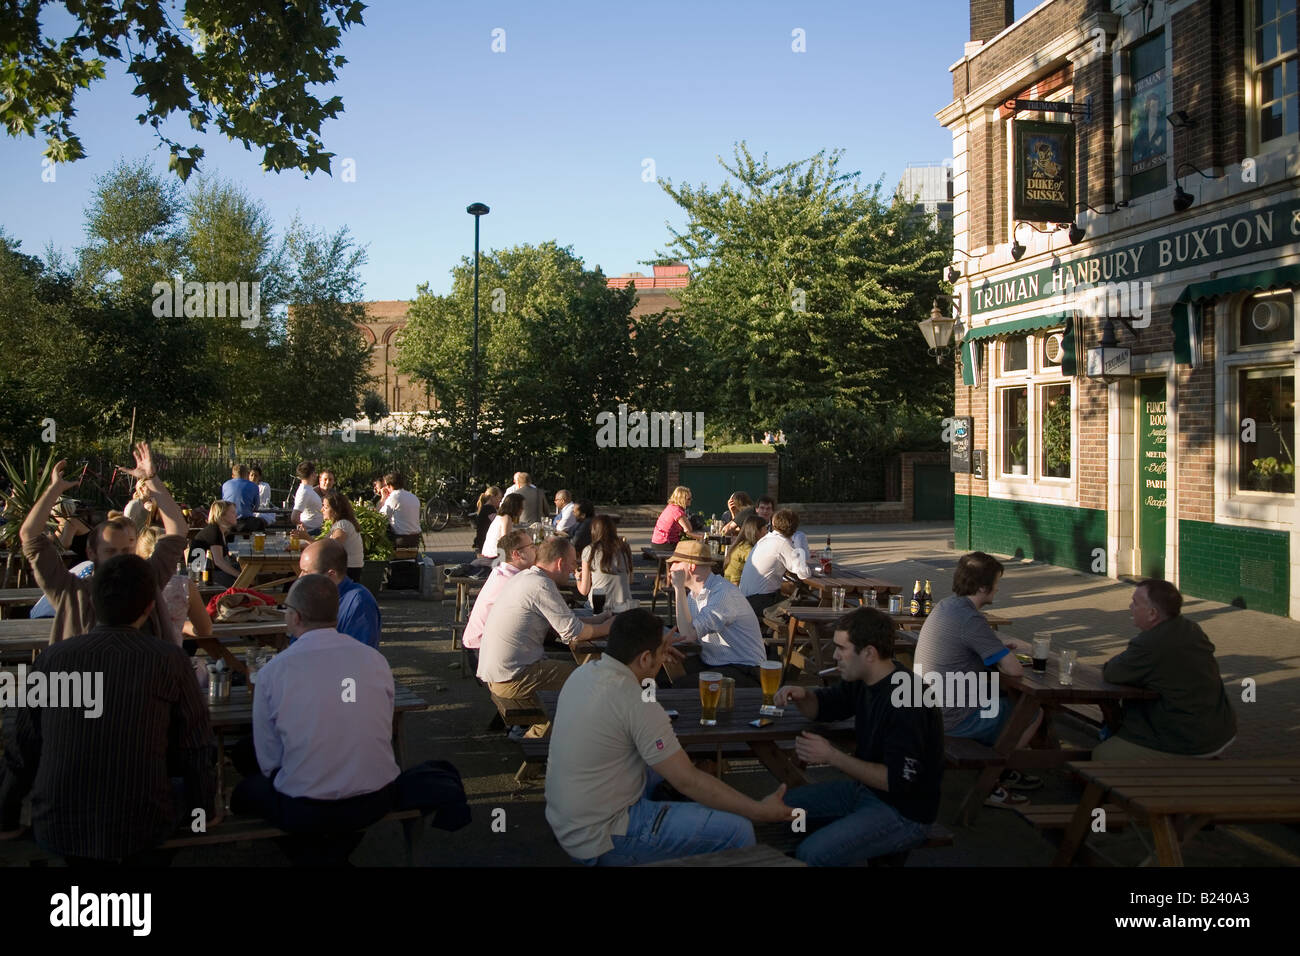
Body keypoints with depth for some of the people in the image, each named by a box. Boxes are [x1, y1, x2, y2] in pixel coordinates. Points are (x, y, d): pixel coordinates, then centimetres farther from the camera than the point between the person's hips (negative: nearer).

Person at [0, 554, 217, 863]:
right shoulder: (169, 660, -9)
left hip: (56, 833, 3)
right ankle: (142, 857, 19)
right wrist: (206, 809, 16)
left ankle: (82, 859, 23)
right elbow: (197, 749, -2)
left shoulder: (52, 658, -3)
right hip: (141, 831, -2)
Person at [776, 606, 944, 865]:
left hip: (904, 812, -9)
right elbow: (823, 706, 16)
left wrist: (832, 756, -24)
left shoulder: (907, 703, -28)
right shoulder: (864, 680, 0)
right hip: (865, 789, 9)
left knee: (811, 854, -25)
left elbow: (898, 781, -28)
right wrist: (802, 695, -8)